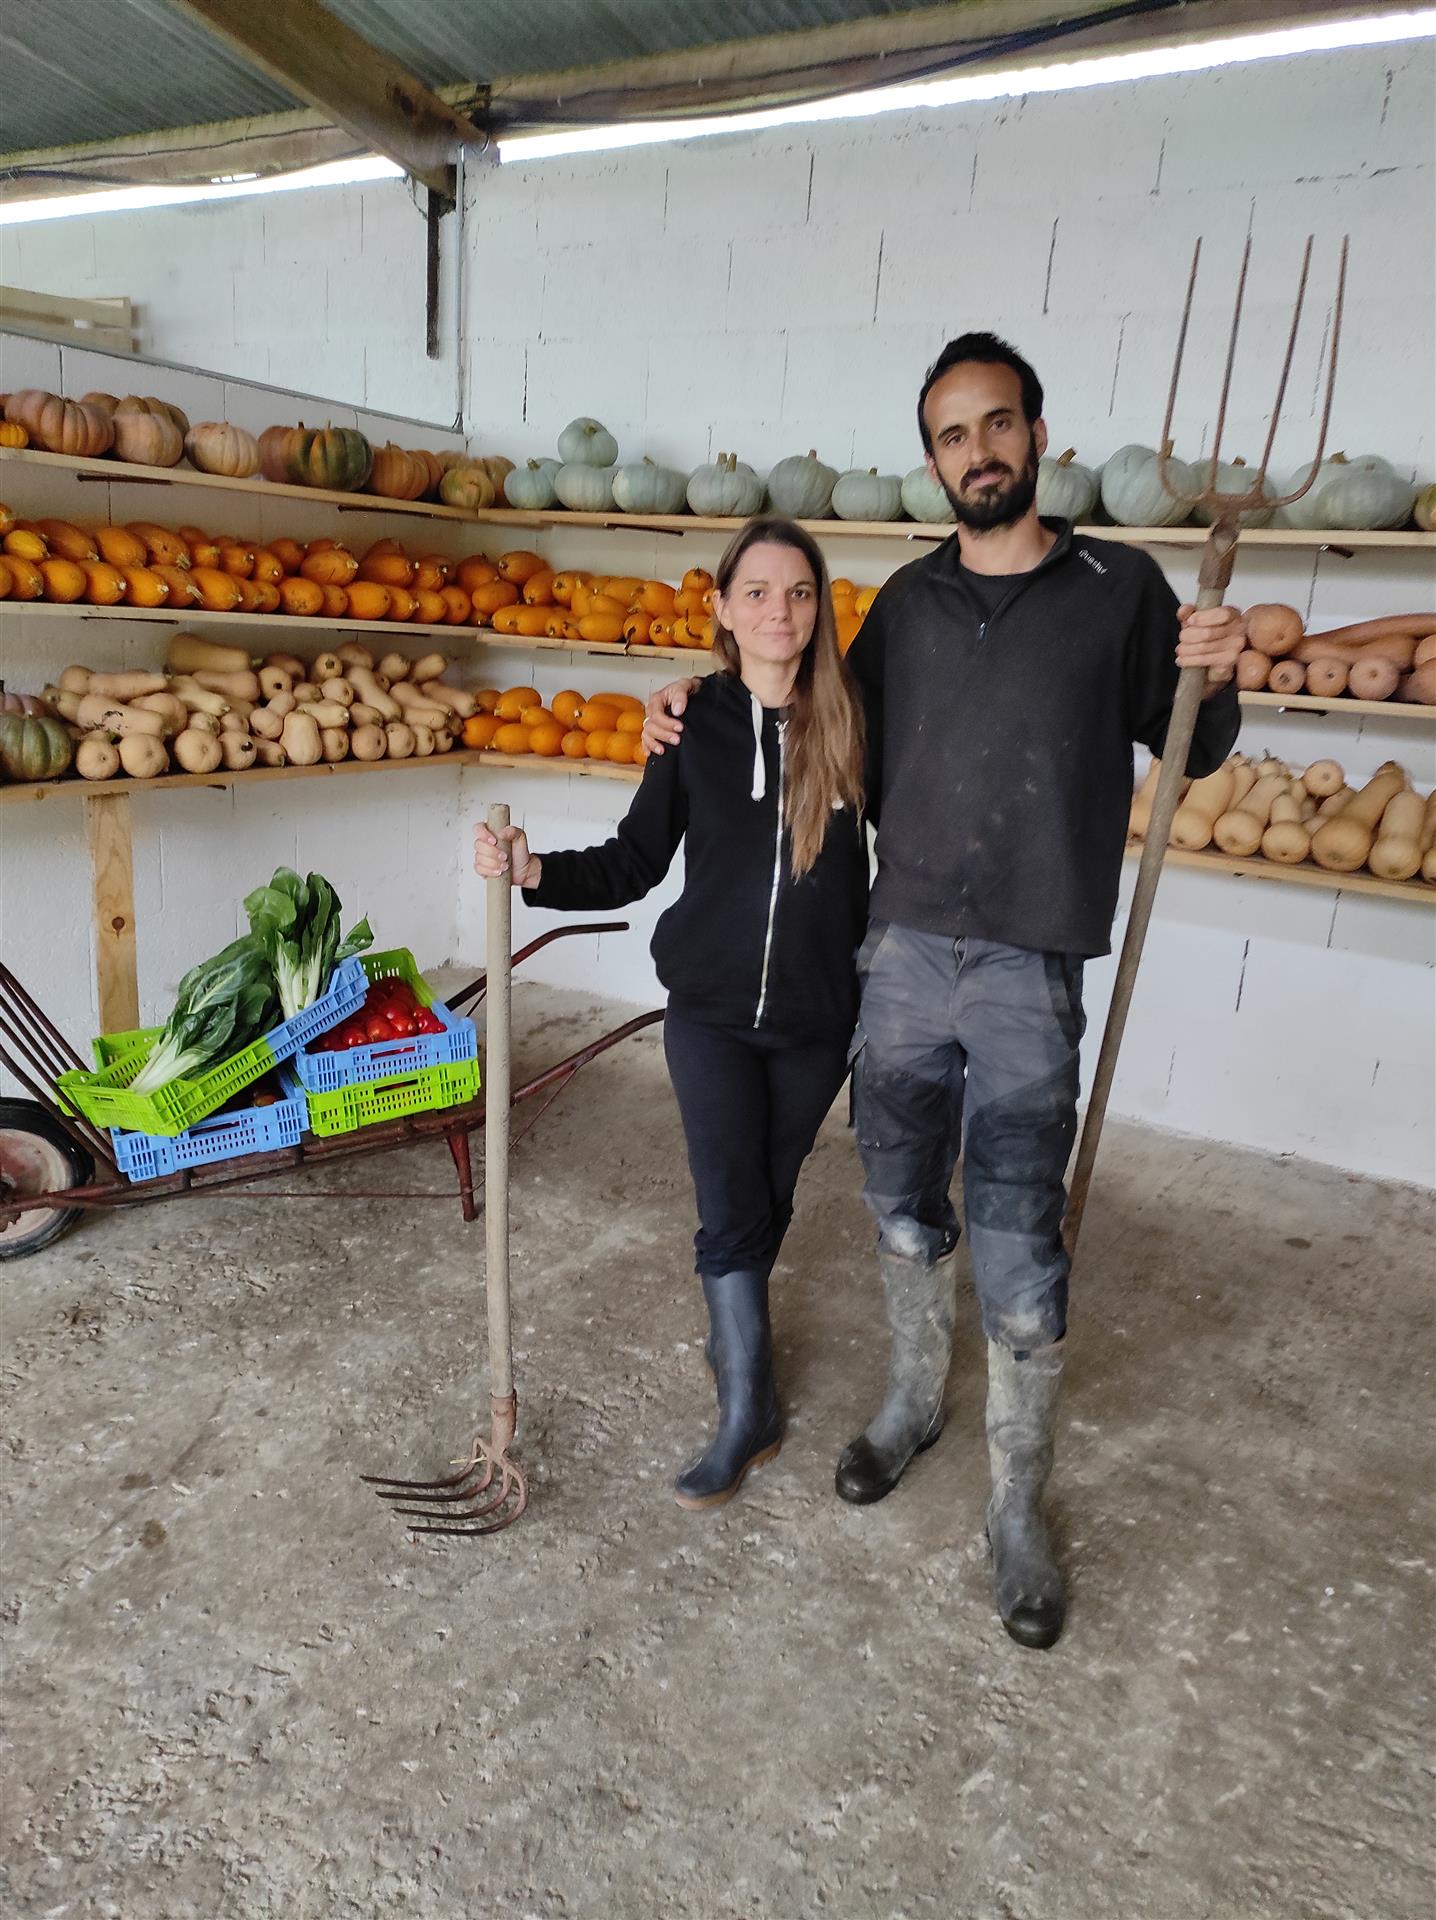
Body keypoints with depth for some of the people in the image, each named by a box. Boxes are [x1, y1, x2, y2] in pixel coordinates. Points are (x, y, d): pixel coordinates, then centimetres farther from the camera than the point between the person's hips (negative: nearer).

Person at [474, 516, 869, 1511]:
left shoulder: (850, 723, -6)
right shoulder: (696, 722, -4)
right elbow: (634, 862, -1)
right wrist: (531, 868, -16)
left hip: (816, 1018, 1)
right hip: (711, 1009, 0)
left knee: (768, 1202, 16)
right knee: (732, 1210, -3)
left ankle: (736, 1334, 42)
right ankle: (750, 1412, 14)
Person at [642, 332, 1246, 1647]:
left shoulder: (1119, 588, 1)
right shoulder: (909, 601, 10)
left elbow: (1188, 754, 9)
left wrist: (1215, 684, -13)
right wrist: (705, 710, 10)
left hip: (1030, 978, -3)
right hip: (901, 957, 4)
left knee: (1018, 1251, 0)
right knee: (903, 1206, 16)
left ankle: (1019, 1506, 20)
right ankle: (916, 1400, 41)